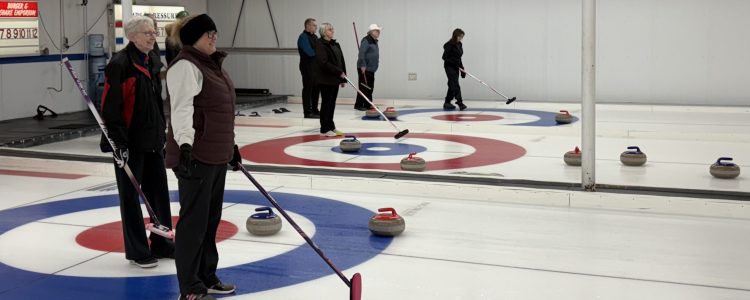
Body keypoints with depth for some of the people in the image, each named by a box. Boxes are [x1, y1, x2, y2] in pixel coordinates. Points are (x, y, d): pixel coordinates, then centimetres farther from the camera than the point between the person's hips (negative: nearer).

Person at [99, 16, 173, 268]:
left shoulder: (153, 61, 9)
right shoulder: (120, 64, -15)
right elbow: (111, 106, -17)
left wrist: (162, 131, 18)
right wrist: (118, 142, -20)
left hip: (153, 138, 8)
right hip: (130, 142, -8)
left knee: (159, 190, 12)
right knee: (131, 195, 3)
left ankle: (161, 243, 24)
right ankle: (136, 250, 12)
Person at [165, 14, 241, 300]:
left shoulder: (211, 63, 17)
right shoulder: (186, 66, -14)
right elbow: (182, 109, -25)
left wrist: (230, 145, 26)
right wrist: (185, 145, -37)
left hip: (216, 154, 10)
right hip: (196, 155, -10)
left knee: (211, 218, 16)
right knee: (194, 221, -3)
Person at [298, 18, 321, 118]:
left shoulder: (314, 37, 17)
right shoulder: (303, 37, -11)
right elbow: (309, 52, -21)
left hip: (316, 66, 9)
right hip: (307, 67, -9)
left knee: (316, 88, 12)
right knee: (308, 89, -5)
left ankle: (314, 110, 21)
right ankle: (307, 112, -1)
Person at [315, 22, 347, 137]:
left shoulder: (335, 44, 14)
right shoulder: (320, 45, -11)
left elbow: (341, 61, 14)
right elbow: (324, 63, -20)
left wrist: (343, 78, 9)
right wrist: (339, 72, -18)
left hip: (335, 79, 8)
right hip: (325, 79, -8)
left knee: (332, 103, 12)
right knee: (326, 103, -3)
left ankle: (331, 127, 19)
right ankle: (325, 129, 3)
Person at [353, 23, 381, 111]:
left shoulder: (374, 41, 17)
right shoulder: (366, 40, -12)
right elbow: (361, 53, -21)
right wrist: (362, 65, -25)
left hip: (371, 69, 10)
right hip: (364, 68, -9)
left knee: (370, 87, 10)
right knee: (363, 86, -8)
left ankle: (368, 105, 16)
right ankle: (358, 105, -3)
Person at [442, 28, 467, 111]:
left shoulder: (459, 45, 12)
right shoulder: (449, 45, -14)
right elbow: (444, 57, -14)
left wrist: (462, 69, 15)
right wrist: (454, 62, -22)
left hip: (456, 67, 9)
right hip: (449, 67, -9)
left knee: (452, 85, 11)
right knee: (455, 85, -15)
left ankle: (447, 103, 19)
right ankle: (460, 102, -21)